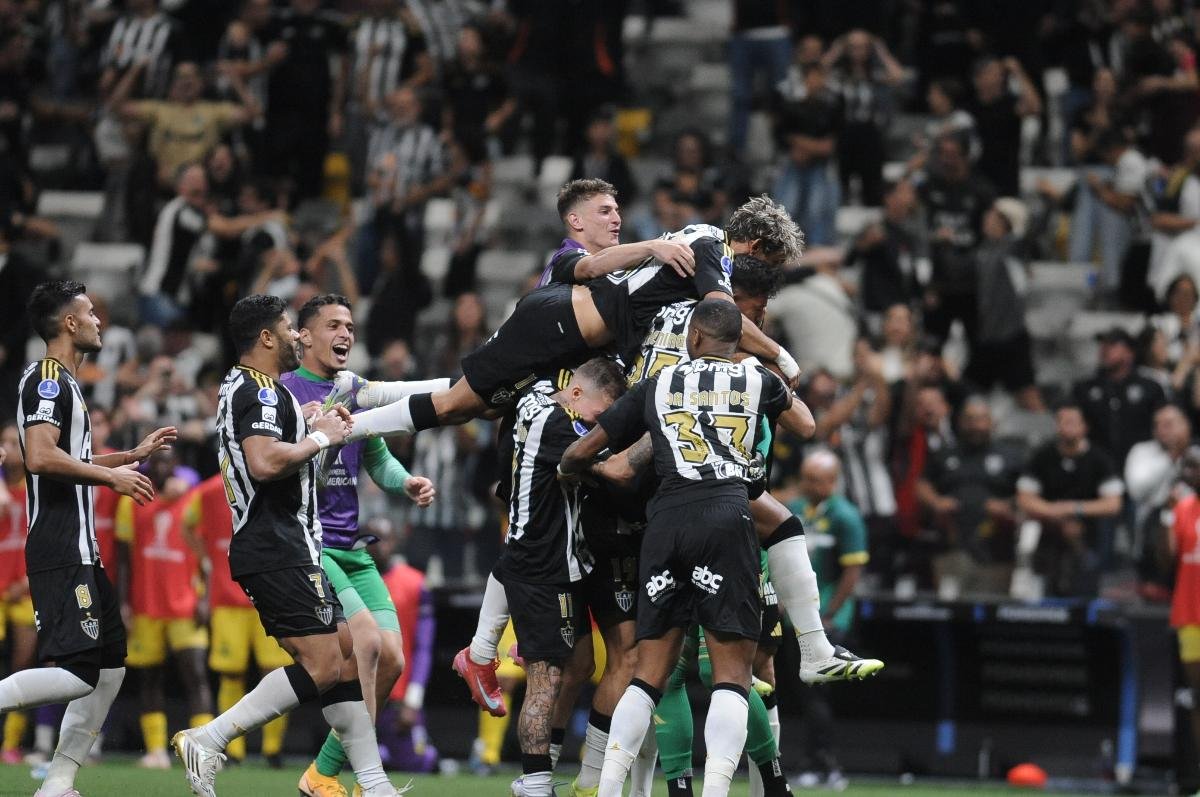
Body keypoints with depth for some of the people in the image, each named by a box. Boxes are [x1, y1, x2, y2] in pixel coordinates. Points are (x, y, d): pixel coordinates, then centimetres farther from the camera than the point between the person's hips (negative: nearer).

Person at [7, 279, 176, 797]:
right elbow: (41, 457, -25)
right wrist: (111, 476, -17)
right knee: (78, 672, -19)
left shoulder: (62, 383, 21)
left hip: (78, 552, 11)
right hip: (60, 554, -11)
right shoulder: (47, 379, -11)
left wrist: (133, 455, 30)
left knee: (110, 665, 8)